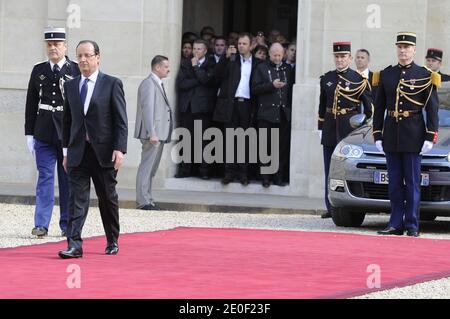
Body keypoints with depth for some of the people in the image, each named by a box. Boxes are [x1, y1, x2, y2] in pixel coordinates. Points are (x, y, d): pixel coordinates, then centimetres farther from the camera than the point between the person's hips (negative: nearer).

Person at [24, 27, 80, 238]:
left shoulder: (76, 71, 1)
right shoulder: (38, 71, 9)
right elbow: (31, 104, 10)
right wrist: (29, 133, 5)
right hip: (44, 135, 2)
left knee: (68, 179, 4)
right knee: (45, 177, -2)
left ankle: (67, 225, 11)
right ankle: (41, 225, -4)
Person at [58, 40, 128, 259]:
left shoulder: (112, 84, -2)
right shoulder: (70, 86, 11)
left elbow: (121, 121, -5)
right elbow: (67, 120, 15)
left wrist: (119, 149, -13)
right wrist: (66, 150, 11)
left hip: (104, 151, -3)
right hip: (78, 152, 3)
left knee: (108, 199, 8)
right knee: (77, 198, -7)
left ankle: (112, 242, 24)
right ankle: (74, 245, -14)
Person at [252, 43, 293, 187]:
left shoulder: (288, 69, 13)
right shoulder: (262, 68, 6)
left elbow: (291, 89, 16)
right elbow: (255, 88, -2)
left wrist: (290, 107, 4)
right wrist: (272, 85, -14)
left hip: (284, 114, 2)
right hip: (267, 114, -2)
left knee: (283, 147, 1)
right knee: (266, 147, -1)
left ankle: (279, 177, 7)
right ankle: (265, 177, 5)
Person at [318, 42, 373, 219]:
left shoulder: (358, 80, -2)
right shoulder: (327, 78, 10)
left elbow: (369, 106, 1)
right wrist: (321, 128, 14)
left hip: (350, 127, -4)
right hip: (330, 128, 4)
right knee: (330, 170, 5)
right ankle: (331, 207, 10)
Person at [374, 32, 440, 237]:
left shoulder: (424, 76, -1)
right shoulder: (386, 74, 8)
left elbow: (432, 109, -2)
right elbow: (379, 107, 11)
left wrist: (430, 138, -9)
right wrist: (377, 136, 5)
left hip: (413, 135, -3)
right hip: (391, 134, 3)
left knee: (412, 182, -1)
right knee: (395, 182, 5)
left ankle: (412, 226, 2)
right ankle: (396, 224, 9)